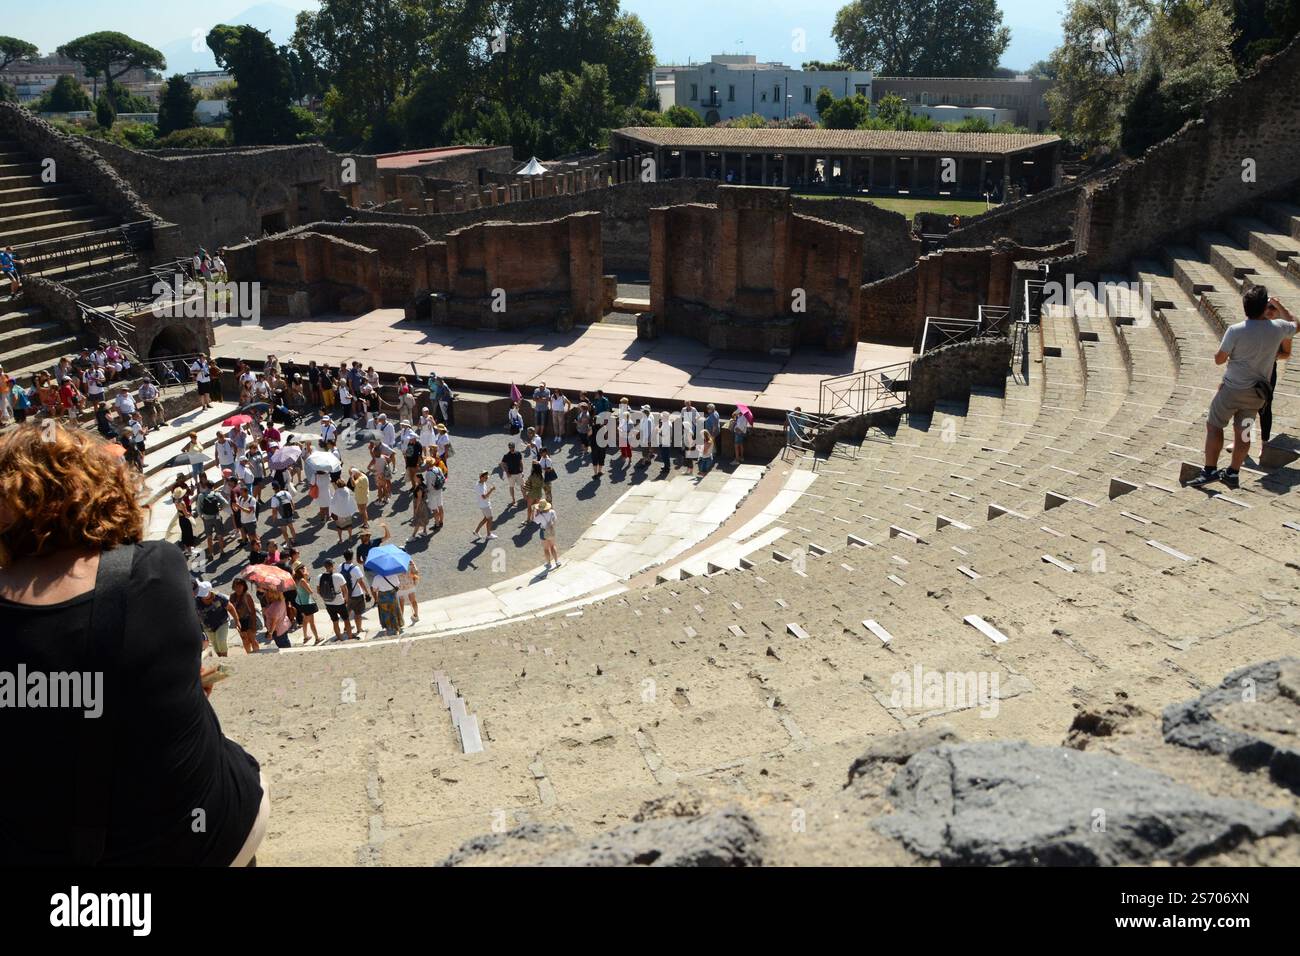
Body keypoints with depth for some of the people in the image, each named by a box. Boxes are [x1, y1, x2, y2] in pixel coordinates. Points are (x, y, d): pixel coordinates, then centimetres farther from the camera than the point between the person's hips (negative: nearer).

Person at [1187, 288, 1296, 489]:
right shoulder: (1278, 328, -7)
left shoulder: (1235, 331, -18)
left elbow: (1219, 359, -9)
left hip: (1233, 388, -4)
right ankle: (1233, 473, 20)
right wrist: (1279, 306, 25)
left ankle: (1210, 470, 2)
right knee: (1243, 432, 13)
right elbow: (1294, 324, 18)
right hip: (1257, 392, 4)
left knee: (1213, 425, 8)